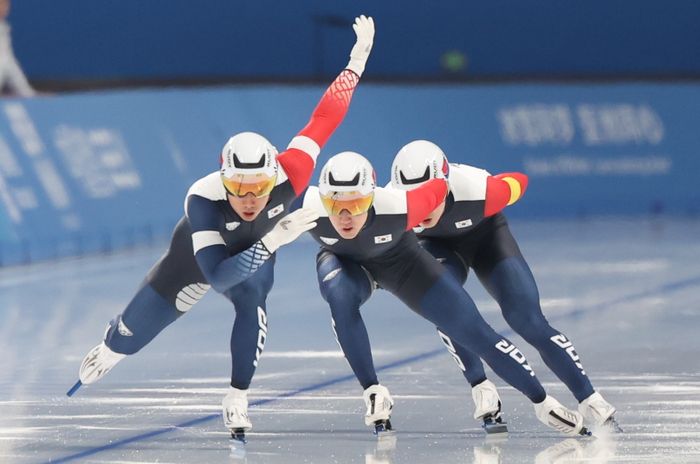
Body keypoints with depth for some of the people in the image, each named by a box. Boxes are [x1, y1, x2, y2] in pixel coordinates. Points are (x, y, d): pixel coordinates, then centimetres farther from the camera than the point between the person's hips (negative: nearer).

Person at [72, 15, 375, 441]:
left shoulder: (289, 176, -41)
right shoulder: (203, 199, -47)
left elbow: (323, 120, -32)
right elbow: (217, 276, -50)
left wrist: (357, 60, -30)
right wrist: (273, 241, -59)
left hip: (256, 253, 1)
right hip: (197, 255, -1)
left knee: (253, 307, -30)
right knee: (145, 319, 15)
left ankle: (238, 400, -14)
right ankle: (108, 351, 52)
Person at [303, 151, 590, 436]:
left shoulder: (397, 208, -42)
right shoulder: (309, 208, -38)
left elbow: (439, 187, -22)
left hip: (400, 261, 0)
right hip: (343, 263, 0)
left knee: (474, 332, -3)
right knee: (340, 296, -36)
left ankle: (543, 403, 14)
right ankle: (373, 393, -19)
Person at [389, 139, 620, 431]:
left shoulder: (476, 190, -40)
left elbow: (517, 182, -17)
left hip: (485, 235, -1)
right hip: (437, 246, 1)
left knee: (527, 320, -16)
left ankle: (591, 402, -13)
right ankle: (481, 389, -15)